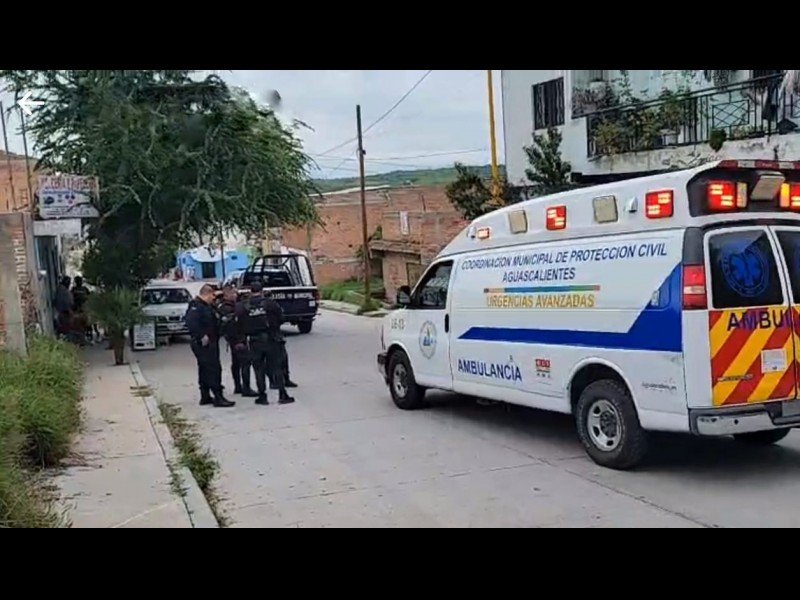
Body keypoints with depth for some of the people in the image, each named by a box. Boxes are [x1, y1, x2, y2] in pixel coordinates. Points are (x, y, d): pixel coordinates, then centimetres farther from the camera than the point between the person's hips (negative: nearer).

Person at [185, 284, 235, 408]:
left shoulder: (207, 306, 18)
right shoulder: (196, 306, -15)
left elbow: (213, 323, 24)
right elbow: (190, 322, -29)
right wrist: (202, 336, -27)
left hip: (210, 343, 11)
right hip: (203, 344, -11)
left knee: (205, 370, 15)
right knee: (213, 369, -12)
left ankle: (205, 397, 23)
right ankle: (218, 398, -11)